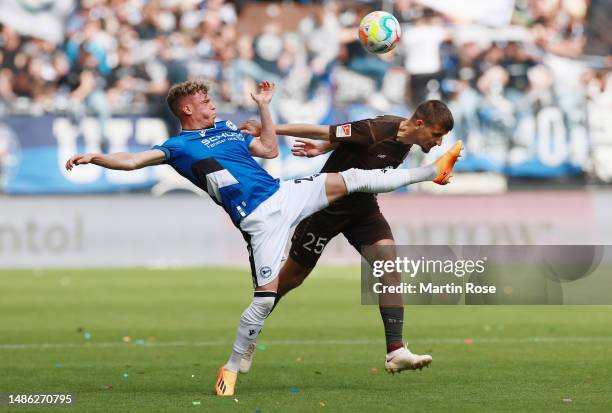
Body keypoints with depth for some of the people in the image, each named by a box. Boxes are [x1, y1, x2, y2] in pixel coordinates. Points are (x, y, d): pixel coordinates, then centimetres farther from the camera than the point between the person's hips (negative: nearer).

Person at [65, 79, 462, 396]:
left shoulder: (226, 128, 21)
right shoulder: (178, 146, 0)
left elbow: (270, 149, 27)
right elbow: (133, 160, -12)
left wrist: (264, 106, 21)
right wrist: (94, 157, -28)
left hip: (285, 195, 6)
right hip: (260, 219, -6)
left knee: (350, 179, 6)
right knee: (266, 294, -16)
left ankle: (432, 172, 19)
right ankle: (232, 368, -2)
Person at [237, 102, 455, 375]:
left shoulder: (405, 140, -5)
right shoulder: (376, 132, -30)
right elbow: (323, 131, -24)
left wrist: (322, 149, 13)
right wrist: (266, 129, -21)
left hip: (363, 208, 6)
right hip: (327, 205, -6)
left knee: (388, 262, -17)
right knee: (293, 276, 7)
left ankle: (396, 351, -21)